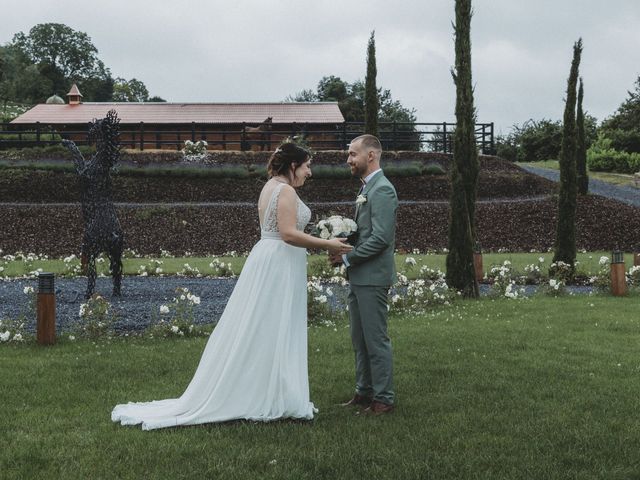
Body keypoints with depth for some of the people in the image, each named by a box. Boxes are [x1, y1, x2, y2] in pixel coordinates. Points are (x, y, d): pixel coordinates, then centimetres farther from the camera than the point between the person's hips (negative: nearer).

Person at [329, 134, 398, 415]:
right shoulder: (366, 188, 17)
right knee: (360, 339, 15)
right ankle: (364, 392, 24)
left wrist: (347, 258, -15)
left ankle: (384, 398, 5)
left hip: (372, 277, -10)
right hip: (358, 277, 10)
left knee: (376, 339, -3)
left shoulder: (382, 190, -15)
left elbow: (380, 238, -22)